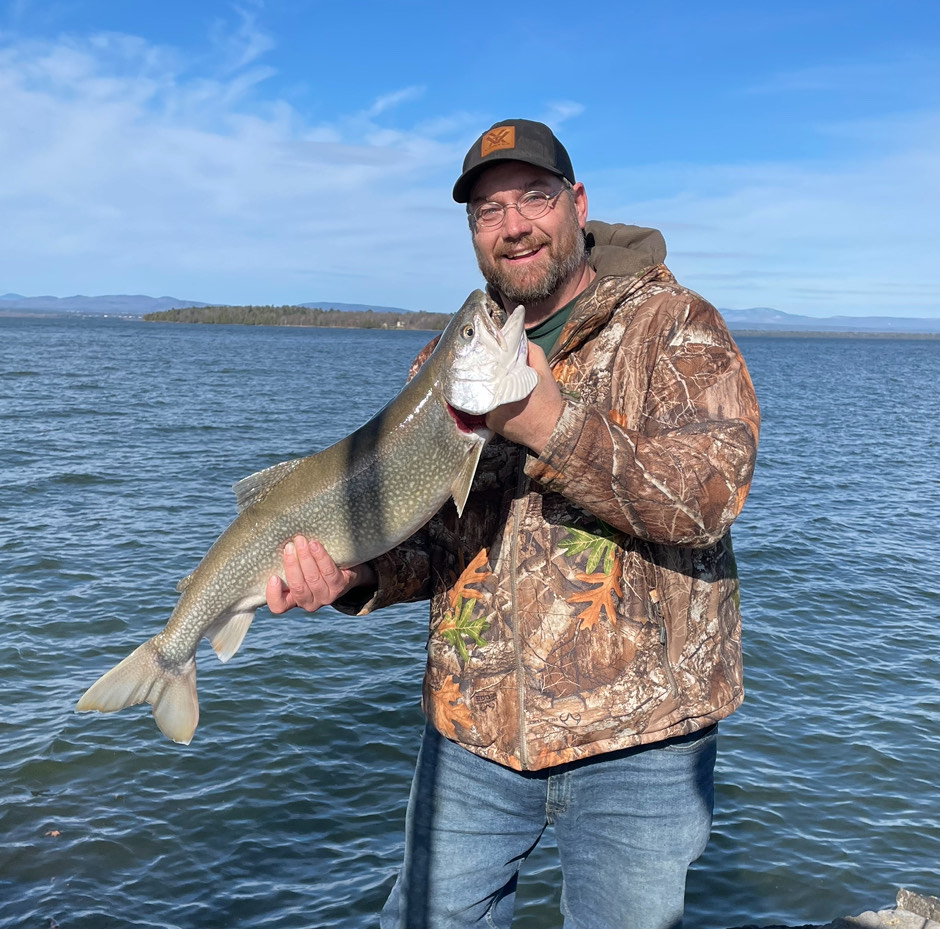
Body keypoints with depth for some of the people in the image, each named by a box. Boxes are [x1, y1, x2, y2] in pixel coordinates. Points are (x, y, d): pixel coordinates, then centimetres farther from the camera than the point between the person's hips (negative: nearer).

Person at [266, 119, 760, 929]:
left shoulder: (674, 327, -6)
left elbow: (708, 494, -20)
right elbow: (430, 542, 7)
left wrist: (555, 426, -31)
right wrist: (352, 573, -13)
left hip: (636, 733, -3)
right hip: (474, 726, 4)